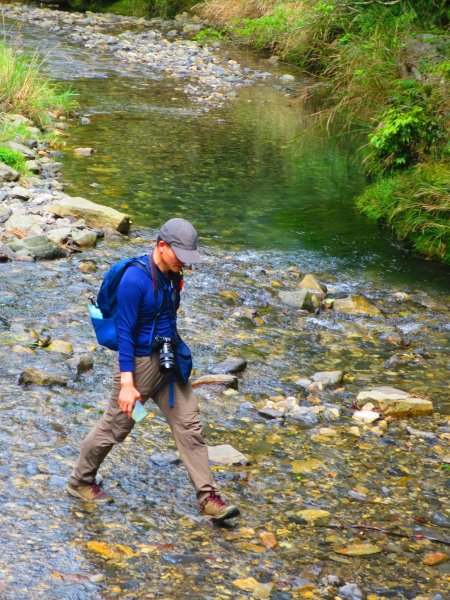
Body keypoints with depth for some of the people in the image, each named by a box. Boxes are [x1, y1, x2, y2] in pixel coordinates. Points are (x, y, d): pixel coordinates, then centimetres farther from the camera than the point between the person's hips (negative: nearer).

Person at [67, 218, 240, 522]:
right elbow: (125, 332, -22)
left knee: (190, 425, 2)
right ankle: (80, 482, 29)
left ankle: (208, 498, 5)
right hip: (140, 362, -7)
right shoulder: (135, 280, -23)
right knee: (115, 427, 8)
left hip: (167, 361, 7)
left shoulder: (171, 274, 2)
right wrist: (126, 383, -24)